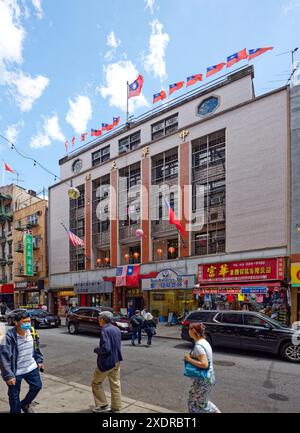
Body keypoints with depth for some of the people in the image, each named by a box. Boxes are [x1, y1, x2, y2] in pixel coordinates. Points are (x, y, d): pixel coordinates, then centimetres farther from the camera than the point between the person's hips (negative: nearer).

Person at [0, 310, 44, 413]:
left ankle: (25, 404, 43)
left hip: (31, 367, 6)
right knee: (14, 395, 9)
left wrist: (39, 361, 11)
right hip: (15, 371, -5)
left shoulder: (32, 332, -8)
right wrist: (8, 375, -23)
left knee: (37, 386, 17)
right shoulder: (10, 337, -26)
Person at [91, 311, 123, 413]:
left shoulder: (105, 330, -21)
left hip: (106, 362, -8)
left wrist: (96, 350, -10)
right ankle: (116, 407, 24)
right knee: (115, 384, 15)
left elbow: (105, 348, -27)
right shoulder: (116, 329, 6)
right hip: (116, 361, 8)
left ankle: (103, 405, 16)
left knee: (96, 383, 12)